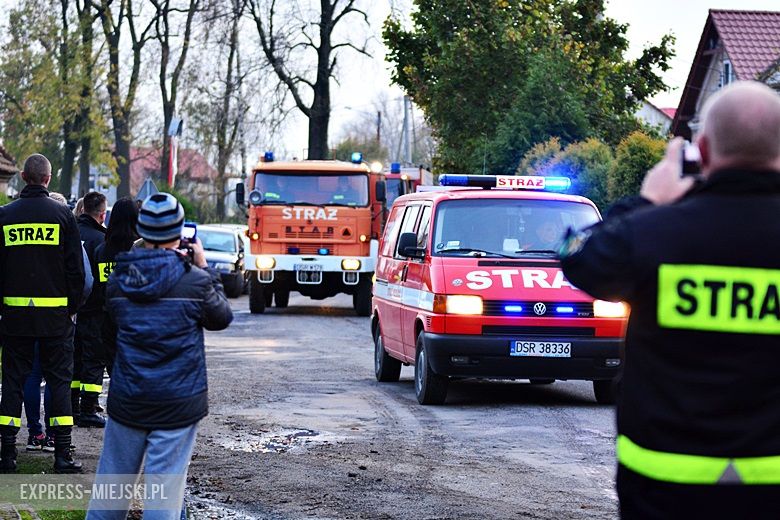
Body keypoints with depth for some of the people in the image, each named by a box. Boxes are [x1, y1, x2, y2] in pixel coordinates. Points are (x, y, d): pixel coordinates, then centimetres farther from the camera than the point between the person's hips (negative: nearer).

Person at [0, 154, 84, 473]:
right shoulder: (62, 214, -3)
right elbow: (75, 267, -3)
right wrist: (73, 306, 6)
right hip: (55, 313, -1)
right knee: (59, 380, 4)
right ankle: (62, 455, 0)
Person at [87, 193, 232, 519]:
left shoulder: (119, 279, -1)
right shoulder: (195, 281, -11)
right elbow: (221, 318, 6)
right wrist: (204, 268, 13)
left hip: (127, 400, 3)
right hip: (179, 402, -3)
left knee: (112, 479, 15)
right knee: (166, 484, -1)